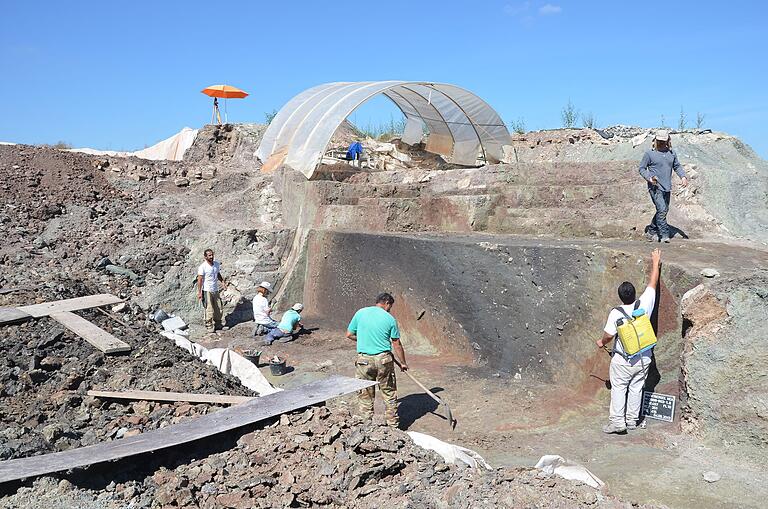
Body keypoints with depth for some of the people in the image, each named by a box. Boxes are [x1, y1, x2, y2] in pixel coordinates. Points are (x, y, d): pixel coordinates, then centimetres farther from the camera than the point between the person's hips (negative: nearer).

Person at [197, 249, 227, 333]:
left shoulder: (217, 263, 3)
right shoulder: (202, 267, -16)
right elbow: (200, 280, -13)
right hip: (207, 291, -6)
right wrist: (199, 292, -15)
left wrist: (222, 282, 2)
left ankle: (217, 324, 28)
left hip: (215, 290, 6)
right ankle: (209, 326, 11)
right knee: (209, 310, -4)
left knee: (219, 308, 11)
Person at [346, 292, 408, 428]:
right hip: (384, 360, -1)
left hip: (364, 360, 1)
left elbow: (349, 334, 8)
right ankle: (393, 424, 21)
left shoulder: (360, 313, 2)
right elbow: (397, 344, 4)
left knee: (365, 395, 10)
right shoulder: (390, 319, -1)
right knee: (389, 393, 13)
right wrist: (403, 363, 15)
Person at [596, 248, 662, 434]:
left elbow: (608, 335, -12)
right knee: (636, 389, 14)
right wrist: (655, 262, 13)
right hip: (643, 358, 4)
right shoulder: (644, 304, -11)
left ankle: (617, 421, 4)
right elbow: (652, 284, 2)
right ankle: (632, 420, 22)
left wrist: (602, 342, 11)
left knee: (618, 389, 6)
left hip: (622, 360, -3)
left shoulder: (616, 313, -18)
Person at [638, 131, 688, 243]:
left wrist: (683, 177, 6)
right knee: (661, 210, -16)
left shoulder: (672, 153, 14)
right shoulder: (649, 154, -1)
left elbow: (677, 166, 23)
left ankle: (651, 231, 25)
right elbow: (642, 168, 2)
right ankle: (664, 235, -11)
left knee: (664, 210, 10)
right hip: (655, 187, -6)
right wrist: (649, 178, -14)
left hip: (667, 187, 6)